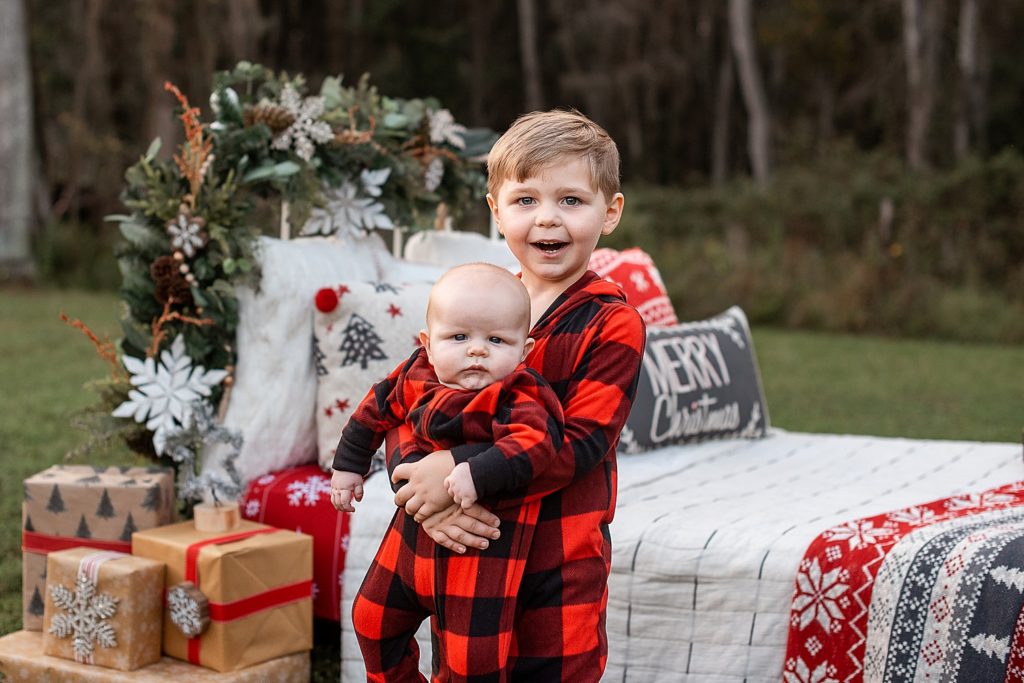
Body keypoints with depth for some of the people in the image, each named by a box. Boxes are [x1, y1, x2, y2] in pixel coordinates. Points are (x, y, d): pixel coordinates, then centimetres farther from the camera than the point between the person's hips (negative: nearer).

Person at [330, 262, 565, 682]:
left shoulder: (515, 400, -21)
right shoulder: (415, 378, -2)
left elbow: (536, 439, -38)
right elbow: (378, 409, 16)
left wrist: (480, 474, -45)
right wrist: (349, 464, 23)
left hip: (482, 547, -7)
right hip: (416, 530, 7)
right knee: (372, 618, 23)